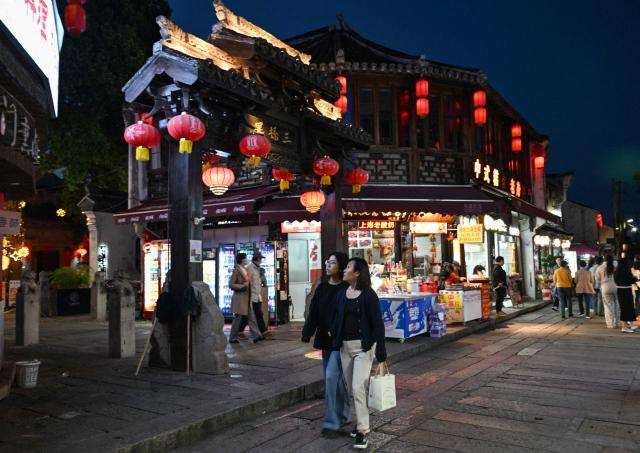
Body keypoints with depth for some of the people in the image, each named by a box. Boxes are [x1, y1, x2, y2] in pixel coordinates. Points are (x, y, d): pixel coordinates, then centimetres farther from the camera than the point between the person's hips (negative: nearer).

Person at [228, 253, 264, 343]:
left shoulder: (245, 270, 13)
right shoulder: (236, 270, -12)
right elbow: (231, 284, -17)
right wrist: (242, 286, -20)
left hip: (246, 298, 8)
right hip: (239, 298, -8)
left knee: (251, 317, 2)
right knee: (238, 318, 0)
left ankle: (256, 336, 0)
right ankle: (232, 338, 12)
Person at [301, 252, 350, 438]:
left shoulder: (347, 289, -12)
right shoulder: (321, 287, 6)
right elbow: (313, 312, 4)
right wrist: (307, 334, -4)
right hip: (325, 339, 6)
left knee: (331, 376, -11)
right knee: (337, 378, 15)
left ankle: (332, 422, 0)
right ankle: (343, 415, 31)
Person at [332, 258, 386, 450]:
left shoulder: (368, 295, -11)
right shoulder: (342, 294, 4)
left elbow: (378, 324, -12)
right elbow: (337, 320, 9)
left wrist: (381, 355, -14)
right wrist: (335, 343, 3)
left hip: (363, 346, -6)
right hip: (345, 346, 6)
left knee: (358, 387, -10)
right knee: (352, 389, 14)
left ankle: (362, 431, 2)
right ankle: (361, 422, 32)